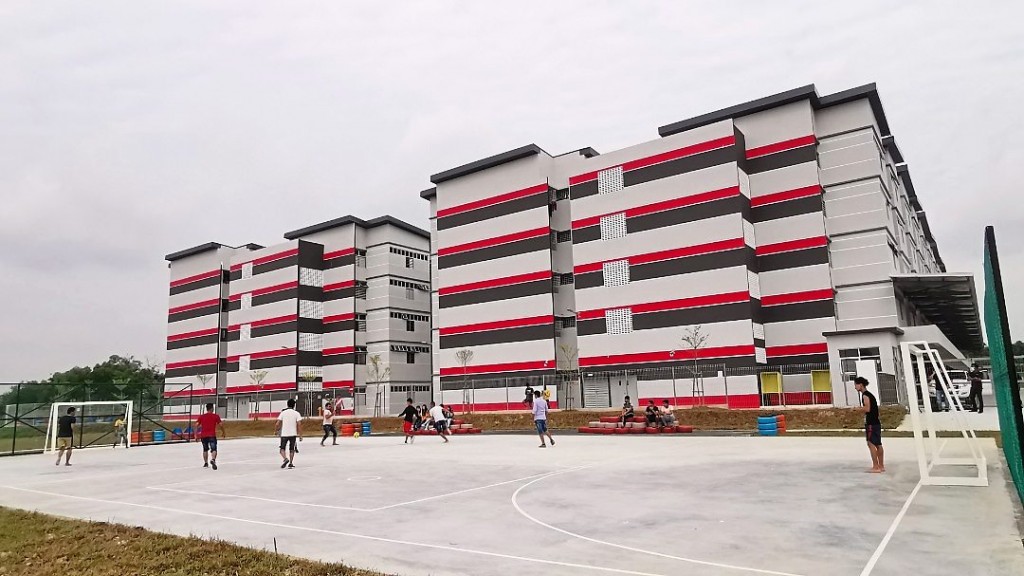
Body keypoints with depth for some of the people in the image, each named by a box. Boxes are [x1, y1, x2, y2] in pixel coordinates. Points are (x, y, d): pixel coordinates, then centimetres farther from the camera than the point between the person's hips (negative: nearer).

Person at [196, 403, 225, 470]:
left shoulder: (201, 416, 8)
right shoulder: (216, 416, 0)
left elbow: (196, 425, 1)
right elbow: (220, 425, -4)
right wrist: (223, 432, 10)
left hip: (203, 436, 4)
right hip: (212, 435, -4)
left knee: (205, 449, 22)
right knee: (213, 449, -7)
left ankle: (205, 463, 28)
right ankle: (213, 460, -33)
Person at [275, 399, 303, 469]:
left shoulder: (283, 413, -1)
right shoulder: (296, 413, -2)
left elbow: (277, 424, -3)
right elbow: (299, 425, -7)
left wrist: (275, 431, 15)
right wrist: (300, 435, -1)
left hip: (284, 434, -1)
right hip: (293, 434, 1)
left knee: (282, 449, 8)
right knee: (291, 449, 15)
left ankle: (285, 459, -16)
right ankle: (290, 463, 12)